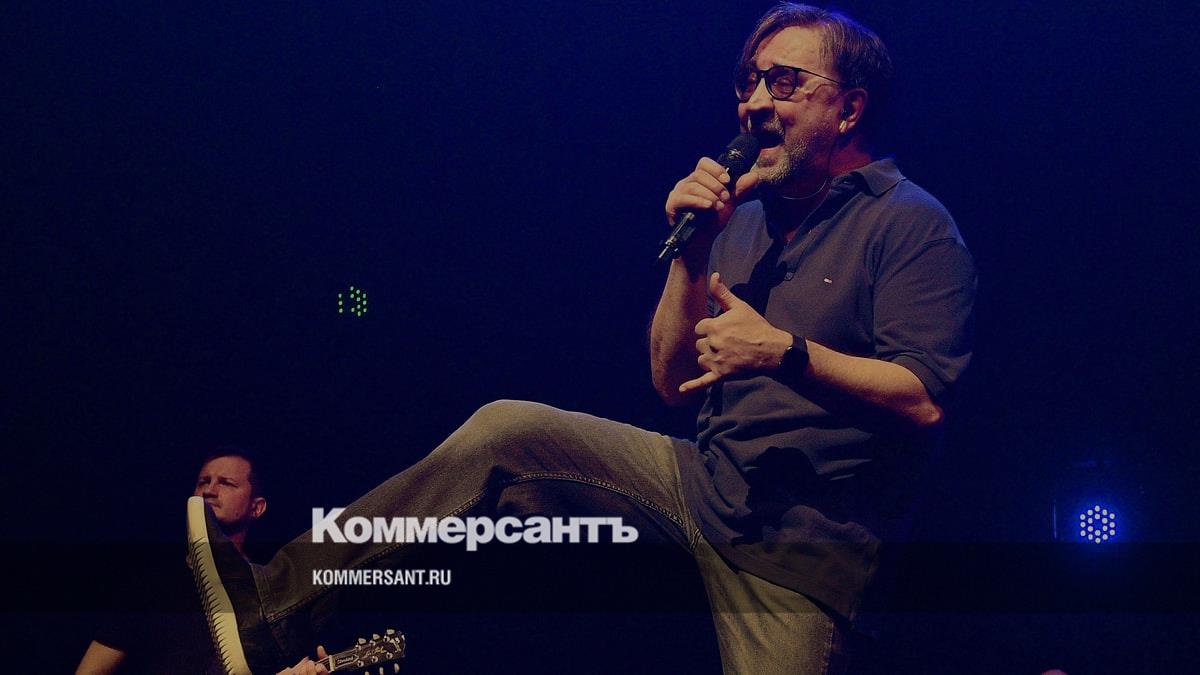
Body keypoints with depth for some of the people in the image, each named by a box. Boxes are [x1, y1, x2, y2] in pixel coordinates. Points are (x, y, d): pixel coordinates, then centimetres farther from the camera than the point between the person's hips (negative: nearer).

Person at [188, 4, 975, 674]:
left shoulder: (909, 224, -10)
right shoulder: (747, 215, 11)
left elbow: (924, 400, -20)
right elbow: (672, 382, 8)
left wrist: (784, 351, -27)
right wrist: (691, 252, -5)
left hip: (800, 549, -6)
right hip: (709, 482, 6)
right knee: (508, 431, -8)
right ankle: (273, 611, -8)